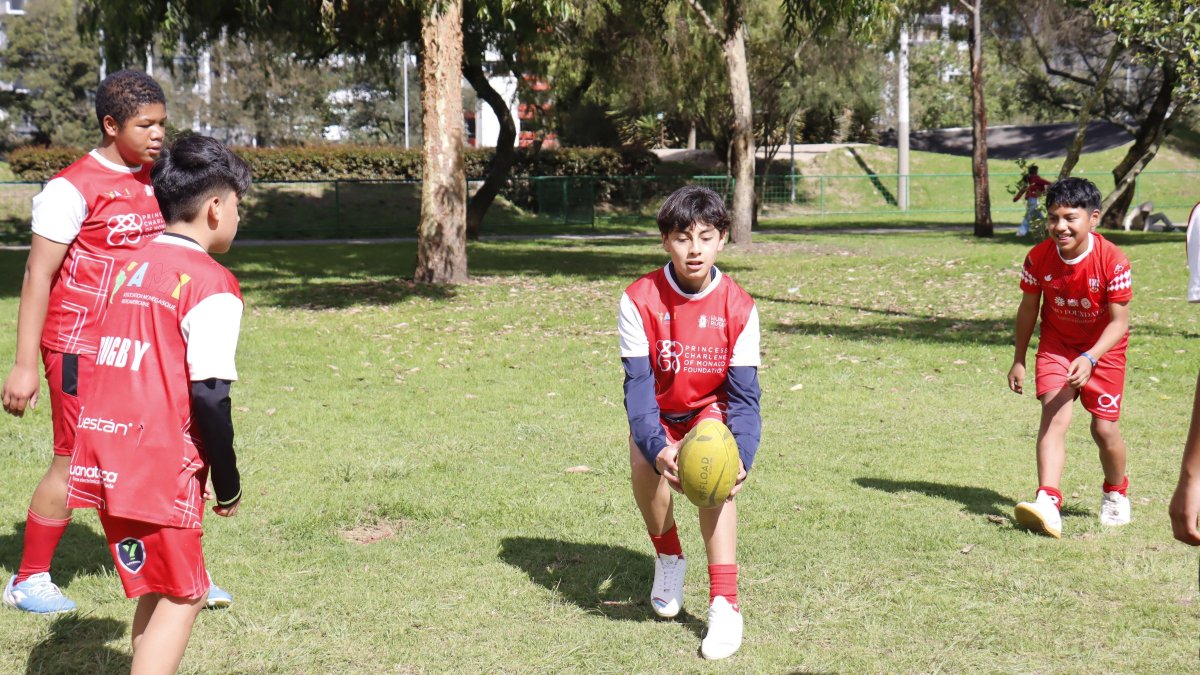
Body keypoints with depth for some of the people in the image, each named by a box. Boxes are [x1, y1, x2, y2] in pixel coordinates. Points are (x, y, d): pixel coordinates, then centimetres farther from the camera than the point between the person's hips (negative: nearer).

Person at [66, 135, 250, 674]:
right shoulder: (211, 286, -9)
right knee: (182, 597, 2)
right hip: (158, 463, -7)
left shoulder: (132, 267, 14)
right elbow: (209, 397, -15)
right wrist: (228, 483, -4)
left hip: (103, 453, 7)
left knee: (158, 589, 19)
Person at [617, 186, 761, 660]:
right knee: (643, 465, -30)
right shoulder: (640, 300, -21)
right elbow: (638, 384, -23)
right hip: (659, 412, 0)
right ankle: (668, 558, 1)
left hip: (710, 409, 0)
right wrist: (658, 448, -41)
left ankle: (724, 604, -28)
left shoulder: (738, 306, -19)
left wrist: (741, 455, -36)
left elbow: (743, 394, -17)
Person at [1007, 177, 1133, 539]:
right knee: (1054, 414, -18)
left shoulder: (1112, 260, -25)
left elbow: (1119, 322, -21)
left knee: (1104, 427, -1)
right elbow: (1028, 309, 0)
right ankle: (1048, 501, -30)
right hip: (1057, 343, 2)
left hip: (1103, 347, -2)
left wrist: (1089, 359, -35)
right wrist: (1019, 360, 5)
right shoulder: (1039, 257, -15)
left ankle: (1116, 494, 29)